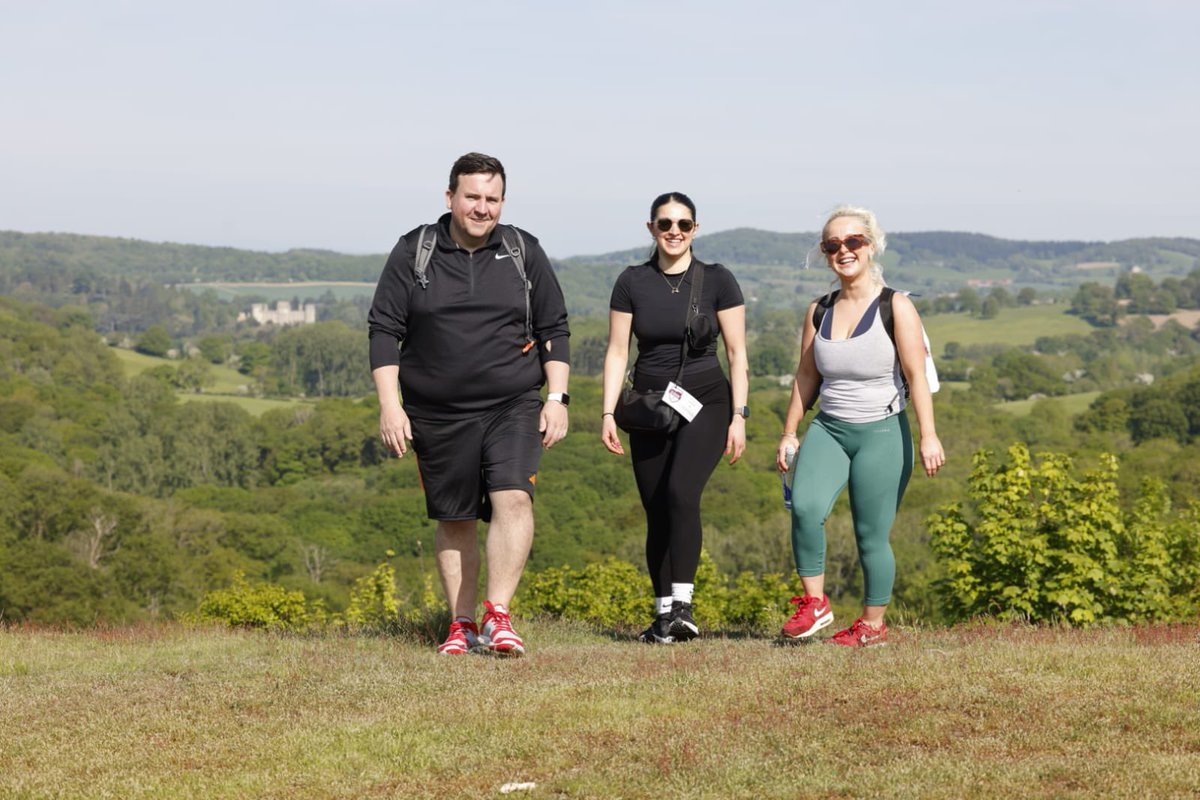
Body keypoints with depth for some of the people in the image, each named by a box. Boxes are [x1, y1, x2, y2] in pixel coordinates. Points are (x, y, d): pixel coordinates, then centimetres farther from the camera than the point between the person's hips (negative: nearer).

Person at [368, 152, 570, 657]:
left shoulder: (524, 252, 4)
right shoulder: (412, 253, 1)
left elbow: (554, 330, 10)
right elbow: (383, 330, 1)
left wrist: (557, 398, 2)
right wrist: (389, 404, -6)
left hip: (513, 407, 0)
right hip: (438, 415, 0)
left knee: (513, 499, -19)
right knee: (454, 520, 7)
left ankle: (498, 617, -17)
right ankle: (461, 626, 17)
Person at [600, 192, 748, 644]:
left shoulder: (717, 281, -1)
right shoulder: (632, 283, 3)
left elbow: (737, 353, 1)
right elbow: (617, 352, 4)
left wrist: (739, 416, -6)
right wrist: (608, 414, -5)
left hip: (706, 403, -3)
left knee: (681, 492, -24)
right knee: (656, 513, 2)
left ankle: (682, 606, -26)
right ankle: (663, 614, 11)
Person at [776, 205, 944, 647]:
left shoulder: (896, 307, -5)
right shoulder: (818, 312, 9)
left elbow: (916, 375, -10)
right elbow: (806, 377, 16)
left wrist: (928, 436, -18)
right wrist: (789, 433, 15)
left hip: (882, 433, -3)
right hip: (828, 429, 3)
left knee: (871, 534, 0)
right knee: (805, 508, -21)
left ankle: (873, 625, 16)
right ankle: (814, 604, -6)